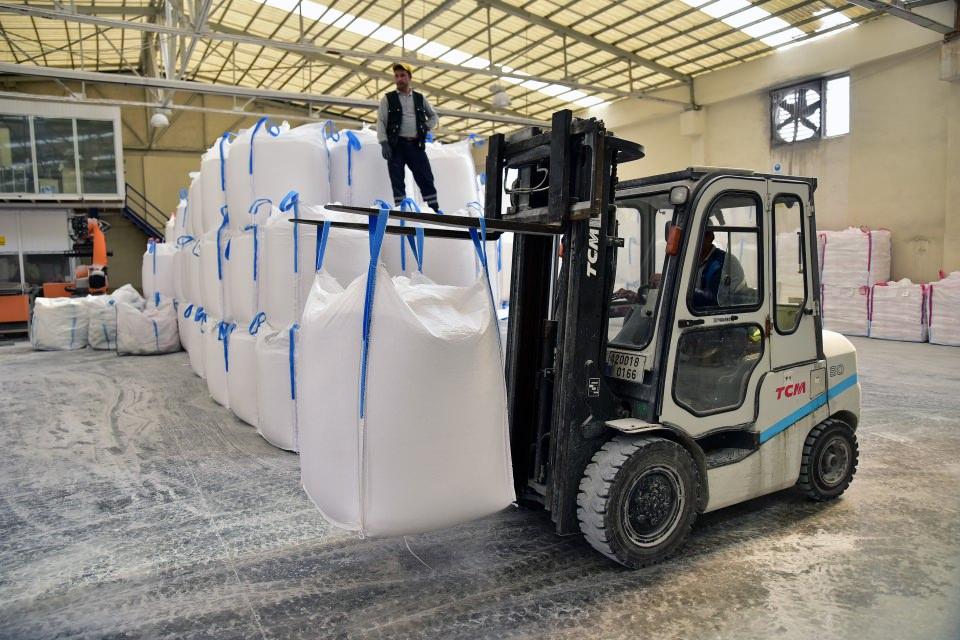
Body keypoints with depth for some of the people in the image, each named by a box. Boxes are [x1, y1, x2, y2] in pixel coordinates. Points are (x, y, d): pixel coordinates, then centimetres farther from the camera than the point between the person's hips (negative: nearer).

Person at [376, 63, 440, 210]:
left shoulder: (420, 98, 14)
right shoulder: (388, 99, 7)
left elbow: (434, 116, 26)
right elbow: (381, 121, 0)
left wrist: (426, 127, 7)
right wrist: (384, 143, -12)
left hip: (416, 144, 2)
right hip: (396, 144, -2)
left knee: (426, 179, -3)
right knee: (397, 181, -3)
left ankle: (434, 209, -1)